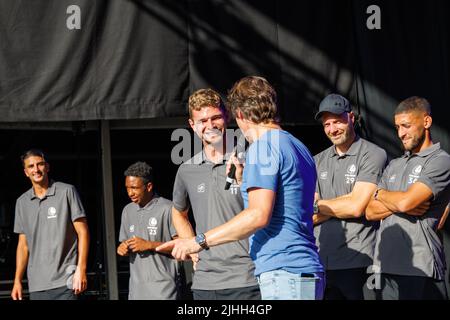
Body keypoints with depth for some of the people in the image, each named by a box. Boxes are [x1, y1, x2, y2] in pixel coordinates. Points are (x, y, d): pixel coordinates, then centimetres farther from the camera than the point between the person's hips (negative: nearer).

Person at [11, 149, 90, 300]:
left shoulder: (67, 192, 0)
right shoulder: (22, 202, 12)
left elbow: (82, 232, -2)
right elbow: (23, 245, 15)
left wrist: (81, 270, -11)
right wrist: (17, 281, 8)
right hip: (36, 286, 4)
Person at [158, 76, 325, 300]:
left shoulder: (263, 146, -9)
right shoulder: (298, 147, 21)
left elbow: (259, 215, -20)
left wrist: (200, 241, -17)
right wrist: (243, 181, 25)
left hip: (284, 274, -10)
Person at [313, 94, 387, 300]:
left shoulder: (373, 155, -1)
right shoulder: (318, 161, 17)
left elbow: (357, 207, -11)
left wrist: (318, 205, 2)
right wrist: (341, 206, -6)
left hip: (358, 263, -5)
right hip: (321, 262, 5)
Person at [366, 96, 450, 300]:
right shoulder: (394, 166, 20)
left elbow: (406, 202, -15)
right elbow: (370, 212, 13)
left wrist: (381, 194, 5)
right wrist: (398, 204, -6)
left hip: (421, 268, -7)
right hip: (387, 268, 7)